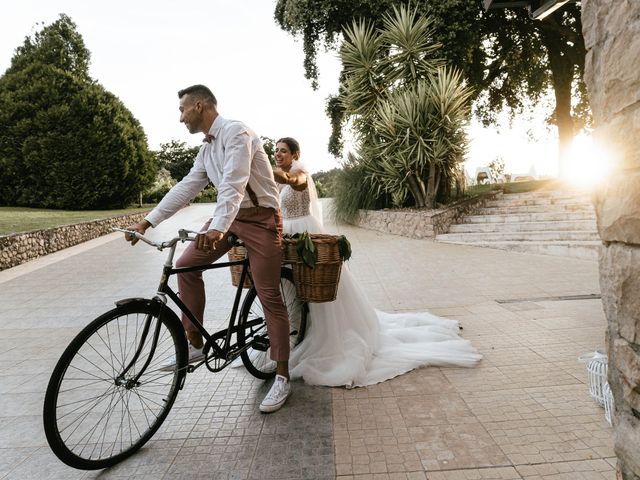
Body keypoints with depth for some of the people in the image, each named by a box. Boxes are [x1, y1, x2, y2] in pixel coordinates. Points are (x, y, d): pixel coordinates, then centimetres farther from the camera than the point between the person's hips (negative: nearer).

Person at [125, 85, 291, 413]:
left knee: (269, 297, -6)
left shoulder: (235, 131, -15)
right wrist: (146, 222, 8)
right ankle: (194, 345, 14)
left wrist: (217, 227, -41)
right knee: (185, 266, 2)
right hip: (229, 216, 9)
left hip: (259, 218, -8)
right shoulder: (206, 148, 13)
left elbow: (233, 183, -28)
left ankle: (282, 378, 4)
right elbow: (186, 187, 12)